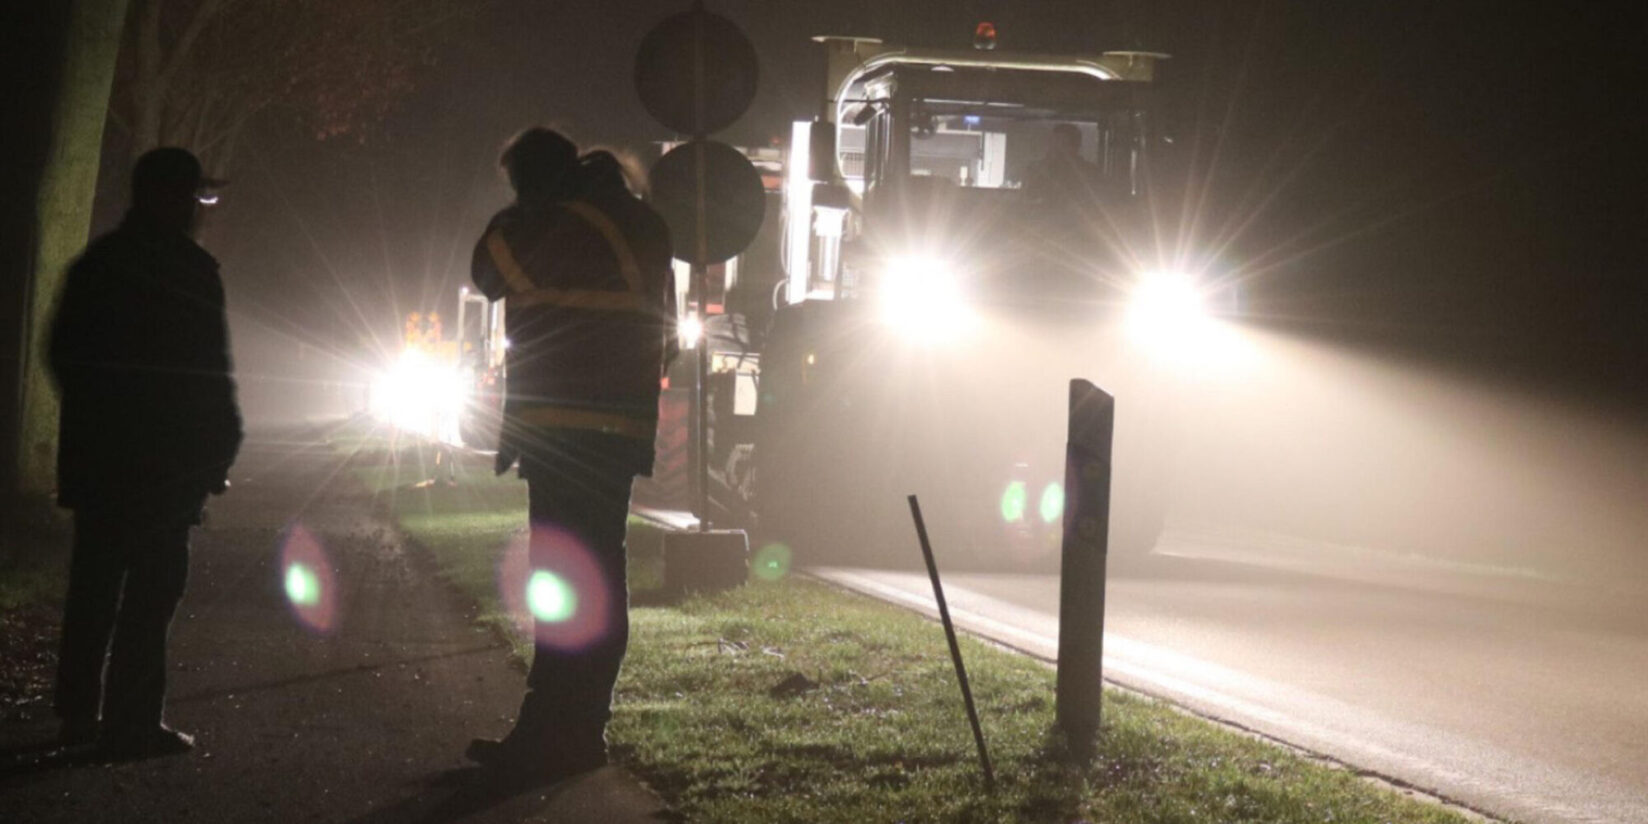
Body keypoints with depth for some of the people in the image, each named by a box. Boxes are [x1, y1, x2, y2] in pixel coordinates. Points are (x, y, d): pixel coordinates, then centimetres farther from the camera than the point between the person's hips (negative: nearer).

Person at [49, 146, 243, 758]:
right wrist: (219, 449, -4)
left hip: (94, 455, 7)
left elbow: (64, 352, 15)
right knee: (152, 588, -4)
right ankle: (133, 723, -4)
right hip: (163, 460, -7)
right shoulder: (189, 268, -11)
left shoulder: (97, 260, 12)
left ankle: (79, 713, 20)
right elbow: (208, 371, -13)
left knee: (95, 584, 14)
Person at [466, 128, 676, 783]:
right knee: (598, 577, 11)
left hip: (563, 429, -8)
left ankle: (551, 736, -10)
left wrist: (513, 214, 17)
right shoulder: (641, 224, 15)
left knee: (560, 582, -9)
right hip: (624, 428, 8)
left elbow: (490, 273, 8)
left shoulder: (558, 225, -10)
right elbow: (664, 330, 21)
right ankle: (582, 728, 17)